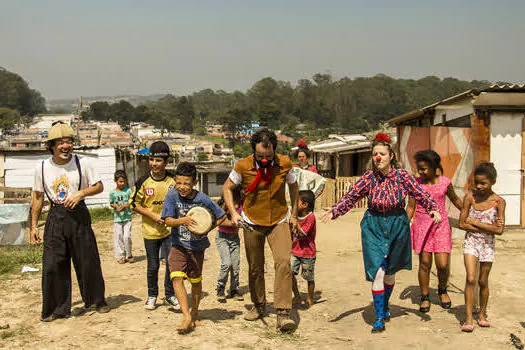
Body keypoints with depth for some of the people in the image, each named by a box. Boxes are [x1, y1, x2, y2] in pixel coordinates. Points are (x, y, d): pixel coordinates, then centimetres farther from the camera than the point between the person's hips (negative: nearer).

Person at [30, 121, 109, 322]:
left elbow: (99, 186, 2)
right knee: (52, 265, -2)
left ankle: (98, 300, 26)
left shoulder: (82, 164, -5)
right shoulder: (42, 167, 0)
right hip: (55, 217, 1)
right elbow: (38, 197, 8)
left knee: (88, 261, 5)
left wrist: (81, 193, -17)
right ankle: (56, 309, 13)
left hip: (79, 215, -1)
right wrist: (34, 225, 7)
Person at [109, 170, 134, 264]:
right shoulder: (113, 192, 1)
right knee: (118, 237, 4)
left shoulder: (128, 190, -1)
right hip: (117, 218, 1)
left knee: (127, 236, -5)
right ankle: (120, 256, 14)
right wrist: (116, 206, -11)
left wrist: (123, 206, -17)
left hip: (127, 218, -1)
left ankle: (129, 255, 13)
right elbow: (111, 203, 9)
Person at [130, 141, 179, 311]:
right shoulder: (143, 182, -6)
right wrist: (153, 215, -12)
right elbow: (134, 204, -1)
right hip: (150, 231, -1)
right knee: (153, 266, 8)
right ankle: (152, 295, 27)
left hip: (170, 230, 1)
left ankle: (170, 294, 20)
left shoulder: (173, 181, -2)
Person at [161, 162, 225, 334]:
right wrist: (183, 220, -35)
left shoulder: (202, 199, -15)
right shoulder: (172, 196, -12)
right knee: (177, 277, -18)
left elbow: (220, 216, -4)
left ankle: (195, 312, 34)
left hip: (197, 245, 0)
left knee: (195, 280, 12)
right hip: (178, 245, 0)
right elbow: (168, 221, -16)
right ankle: (187, 317, -15)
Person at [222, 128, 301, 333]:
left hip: (279, 221, 0)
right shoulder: (243, 166, -14)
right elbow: (227, 188, 0)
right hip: (252, 223, 0)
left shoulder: (284, 164, -10)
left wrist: (294, 214, 9)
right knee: (255, 268, 9)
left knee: (283, 262, -18)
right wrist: (233, 212, -13)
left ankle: (283, 313, -17)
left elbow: (293, 186, 9)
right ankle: (259, 306, 32)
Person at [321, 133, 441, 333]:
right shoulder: (369, 177, -8)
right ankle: (379, 317, 2)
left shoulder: (402, 176, -9)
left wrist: (433, 209, -29)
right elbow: (351, 196, -13)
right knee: (378, 272, -10)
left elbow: (420, 194, -12)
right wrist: (335, 211, -29)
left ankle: (385, 306, 41)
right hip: (373, 227, -1)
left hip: (397, 226, 1)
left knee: (390, 272, 15)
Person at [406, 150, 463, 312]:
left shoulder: (445, 182, -2)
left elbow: (455, 200, 15)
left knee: (443, 264, -4)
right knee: (424, 264, 0)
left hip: (440, 226, 0)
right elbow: (411, 207, 5)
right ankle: (425, 297, 18)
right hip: (422, 226, 0)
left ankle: (442, 290, 27)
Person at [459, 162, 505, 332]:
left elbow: (499, 230, -13)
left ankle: (482, 314, 28)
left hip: (488, 245, 0)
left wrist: (474, 222, -13)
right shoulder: (469, 197, -6)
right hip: (471, 242, 0)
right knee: (470, 279, -12)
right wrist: (487, 227, -13)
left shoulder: (498, 202, -7)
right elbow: (462, 224, -7)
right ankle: (468, 318, -8)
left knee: (483, 281, 9)